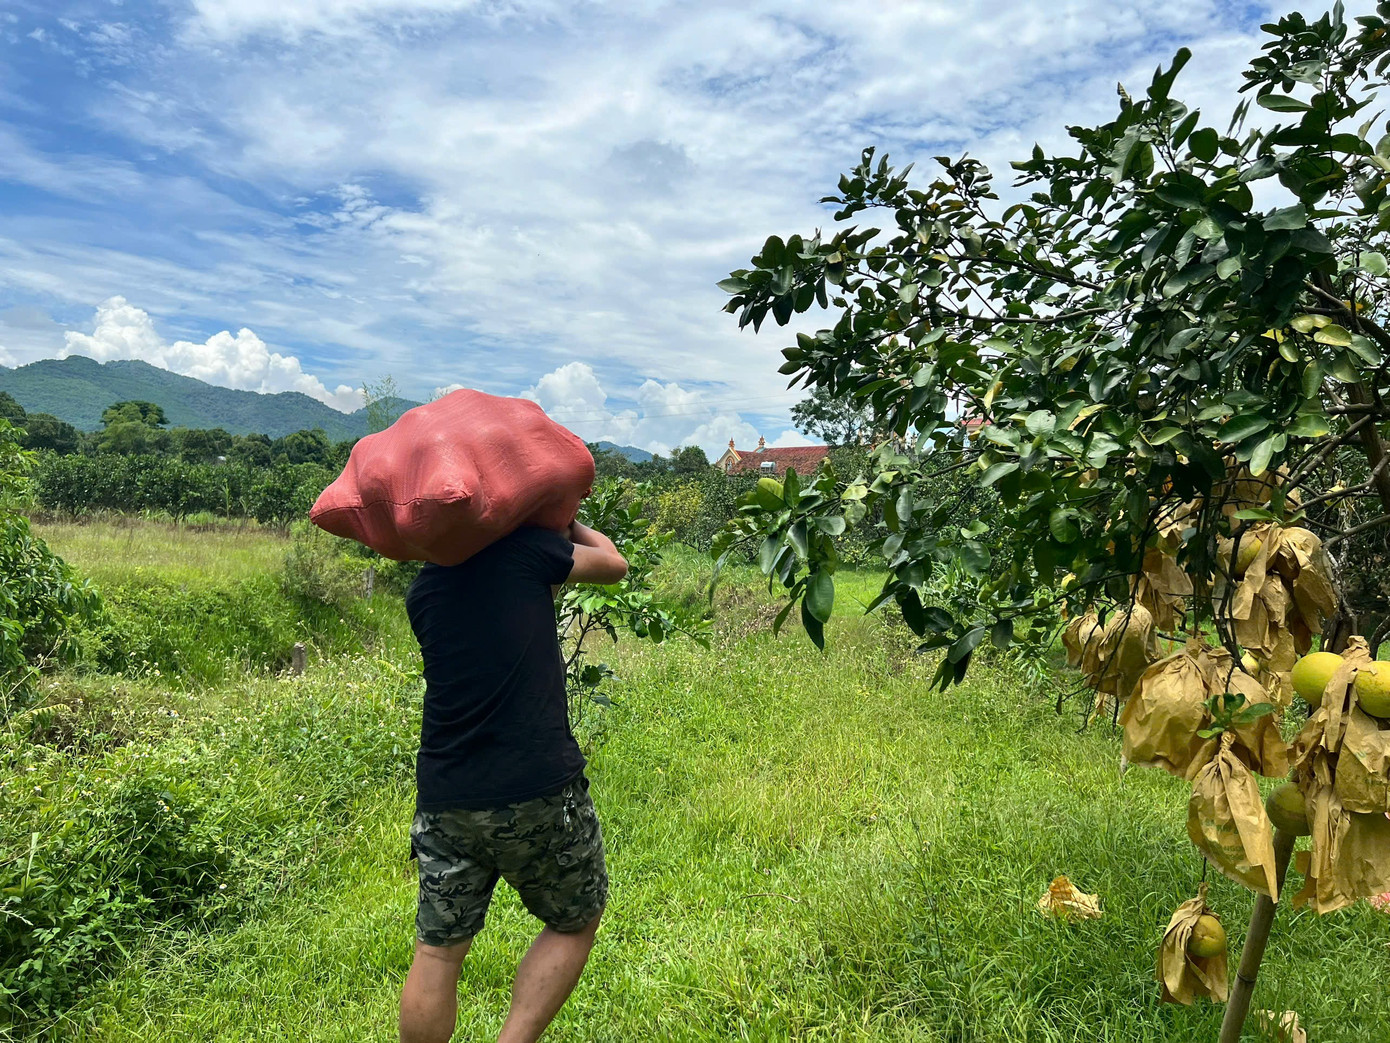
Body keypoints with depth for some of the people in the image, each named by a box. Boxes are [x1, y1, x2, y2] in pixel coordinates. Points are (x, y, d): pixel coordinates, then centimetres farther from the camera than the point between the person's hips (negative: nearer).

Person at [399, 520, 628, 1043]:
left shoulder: (421, 591, 9)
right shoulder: (521, 547, -7)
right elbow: (613, 564, 7)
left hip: (444, 797, 5)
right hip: (539, 789, -5)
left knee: (437, 949, 16)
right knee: (576, 921, 18)